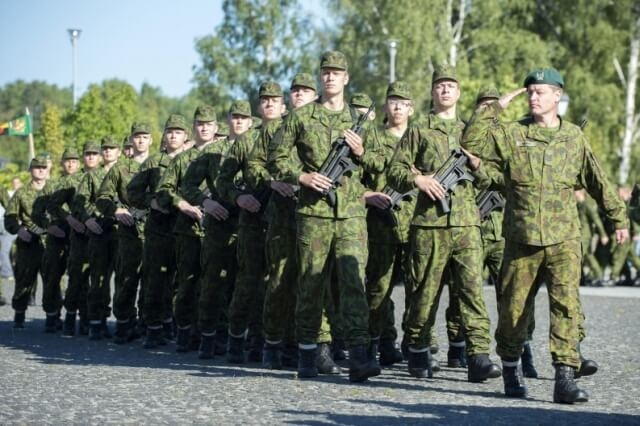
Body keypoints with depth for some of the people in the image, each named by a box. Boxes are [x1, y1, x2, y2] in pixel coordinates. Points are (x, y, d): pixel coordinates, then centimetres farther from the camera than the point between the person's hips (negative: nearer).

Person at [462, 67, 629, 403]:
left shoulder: (573, 137, 9)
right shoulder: (510, 134, 5)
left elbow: (597, 182, 17)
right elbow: (471, 142, -6)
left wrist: (619, 217, 20)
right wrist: (496, 107, -6)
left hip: (563, 240, 0)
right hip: (521, 239, 0)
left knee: (567, 305, -12)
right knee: (514, 307, 7)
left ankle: (565, 378, -15)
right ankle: (510, 368, 27)